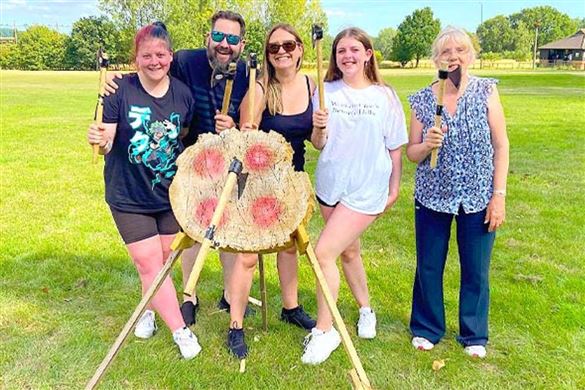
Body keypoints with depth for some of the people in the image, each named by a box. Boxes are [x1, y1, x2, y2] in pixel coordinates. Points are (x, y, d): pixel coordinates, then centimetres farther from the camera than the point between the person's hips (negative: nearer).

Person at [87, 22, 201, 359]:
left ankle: (149, 309, 42)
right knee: (149, 264, 0)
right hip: (129, 197, -3)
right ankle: (181, 330, 14)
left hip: (171, 194, 3)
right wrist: (100, 139, -35)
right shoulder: (121, 90, -13)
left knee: (163, 258, 15)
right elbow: (107, 142, -14)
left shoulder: (183, 93, -4)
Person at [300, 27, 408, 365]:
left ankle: (325, 330, 5)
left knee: (324, 252, -13)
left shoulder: (385, 96, -5)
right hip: (329, 185, 4)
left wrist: (394, 189, 4)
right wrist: (319, 128, -21)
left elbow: (395, 147, 1)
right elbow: (319, 144, 0)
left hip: (366, 189, -4)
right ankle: (366, 310, 43)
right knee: (348, 251, 18)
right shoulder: (326, 92, 0)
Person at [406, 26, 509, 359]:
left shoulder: (487, 91, -4)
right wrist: (427, 145, -21)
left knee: (476, 271, 10)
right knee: (428, 267, 11)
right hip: (433, 196, 1)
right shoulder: (422, 100, -2)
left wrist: (499, 194, -8)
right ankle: (427, 329, 34)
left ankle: (474, 335, 32)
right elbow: (411, 154, 2)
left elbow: (501, 145, -3)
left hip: (478, 198, 0)